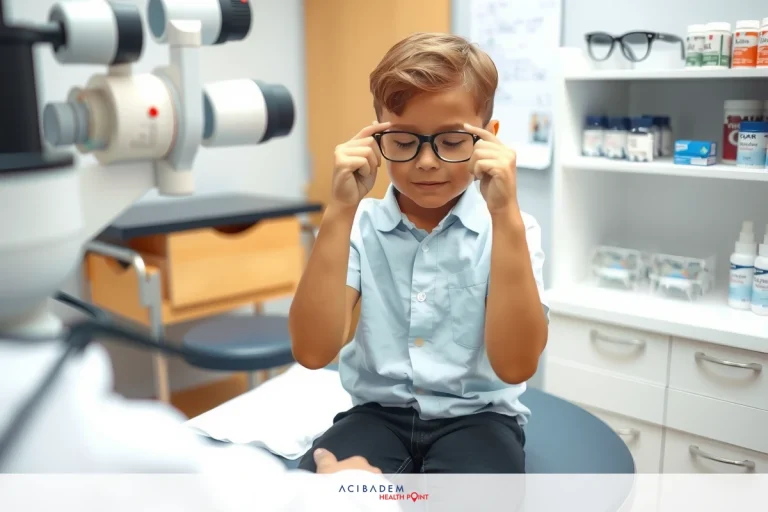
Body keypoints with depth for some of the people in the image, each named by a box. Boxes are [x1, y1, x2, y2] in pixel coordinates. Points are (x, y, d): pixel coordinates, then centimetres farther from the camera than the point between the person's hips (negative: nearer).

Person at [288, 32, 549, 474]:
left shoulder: (511, 228, -5)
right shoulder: (361, 225, -1)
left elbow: (515, 366, -19)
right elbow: (313, 352, -14)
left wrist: (504, 215, -26)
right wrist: (340, 211, -20)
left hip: (477, 417, 0)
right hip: (379, 412, 1)